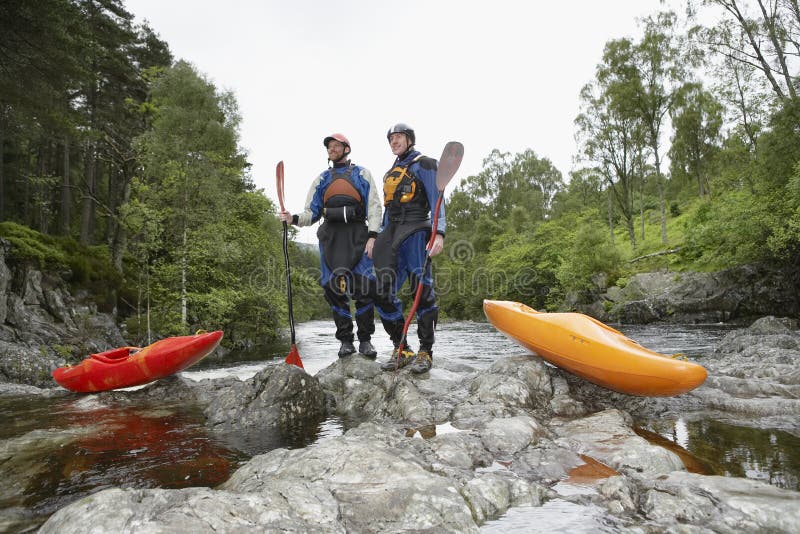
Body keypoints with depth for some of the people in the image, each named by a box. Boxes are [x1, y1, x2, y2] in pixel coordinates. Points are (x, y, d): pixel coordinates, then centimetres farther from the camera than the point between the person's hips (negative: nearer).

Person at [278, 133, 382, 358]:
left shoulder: (362, 174, 15)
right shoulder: (321, 179, 22)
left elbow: (374, 206, 6)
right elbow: (312, 213, 18)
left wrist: (372, 236, -7)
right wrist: (294, 219, -3)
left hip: (357, 234, -2)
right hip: (330, 236, 3)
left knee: (363, 287, -11)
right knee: (334, 288, -4)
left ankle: (365, 340, 0)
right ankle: (345, 341, 5)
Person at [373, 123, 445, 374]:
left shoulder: (422, 165, 5)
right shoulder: (390, 174, 27)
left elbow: (436, 200, -7)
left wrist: (438, 233, -21)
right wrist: (380, 241, 22)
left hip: (414, 232, -7)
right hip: (391, 234, 7)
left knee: (421, 289, -12)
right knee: (383, 294, -1)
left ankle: (425, 352, -2)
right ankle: (401, 351, 9)